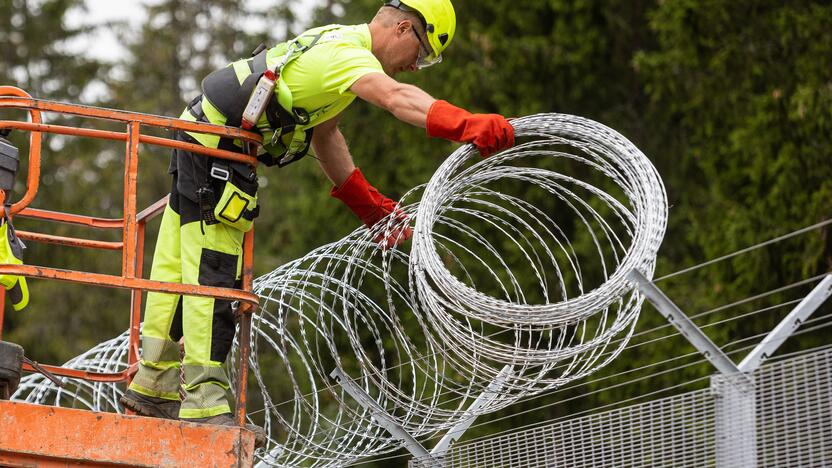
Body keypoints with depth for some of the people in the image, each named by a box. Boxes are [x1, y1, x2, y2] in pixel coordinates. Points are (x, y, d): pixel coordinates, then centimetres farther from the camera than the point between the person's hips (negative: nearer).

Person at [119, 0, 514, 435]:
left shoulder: (338, 41, 14)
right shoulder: (349, 53, -18)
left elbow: (323, 132, 22)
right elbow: (397, 97, -40)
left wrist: (367, 203, 20)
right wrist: (468, 125, -55)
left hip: (199, 136, 11)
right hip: (217, 149, -11)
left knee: (179, 267, 16)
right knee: (211, 277, -12)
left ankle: (152, 385, 23)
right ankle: (204, 400, -13)